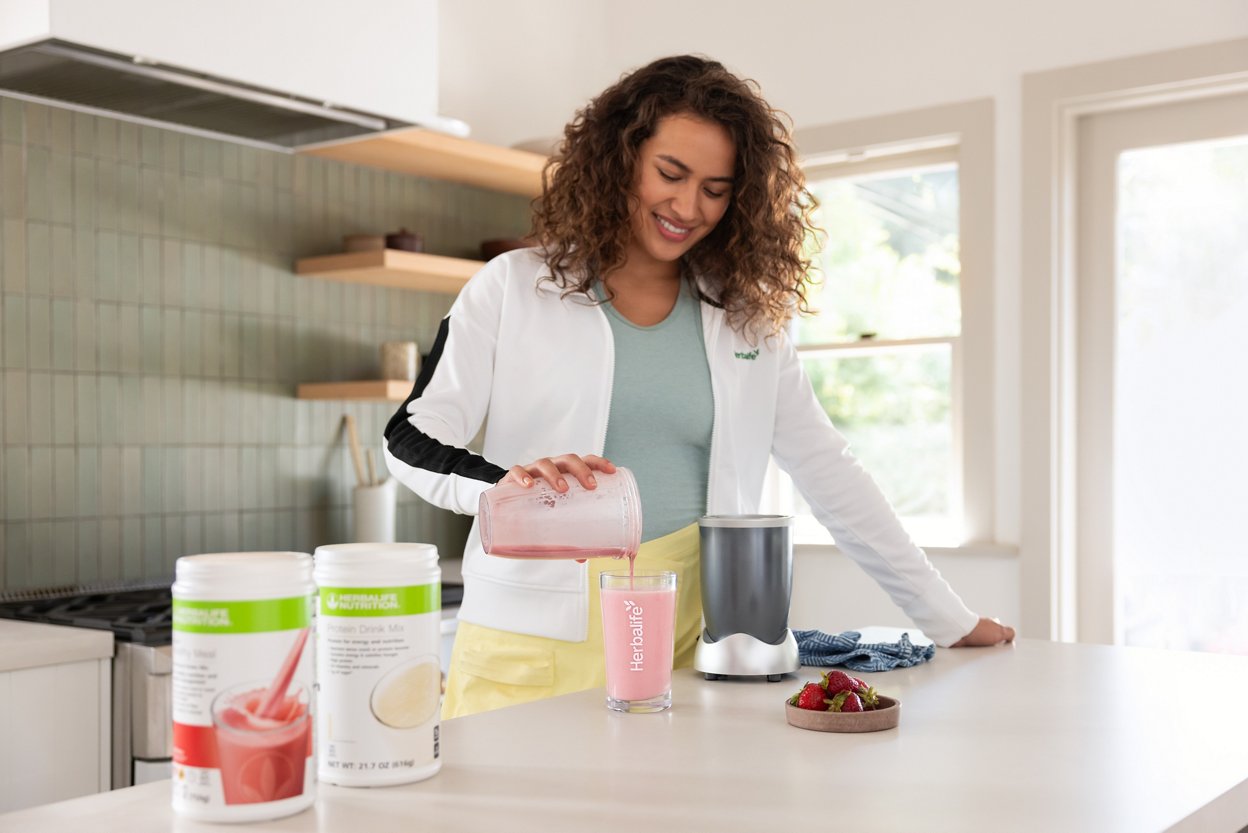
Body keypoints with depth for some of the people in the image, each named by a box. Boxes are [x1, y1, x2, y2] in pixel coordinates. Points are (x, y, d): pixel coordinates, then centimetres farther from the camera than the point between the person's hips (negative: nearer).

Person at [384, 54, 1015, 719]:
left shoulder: (746, 316, 8)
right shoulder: (516, 288, 0)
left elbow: (828, 473, 11)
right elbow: (412, 439, -4)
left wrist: (949, 620, 10)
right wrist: (508, 482, -26)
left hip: (686, 636, 2)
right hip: (534, 638, -1)